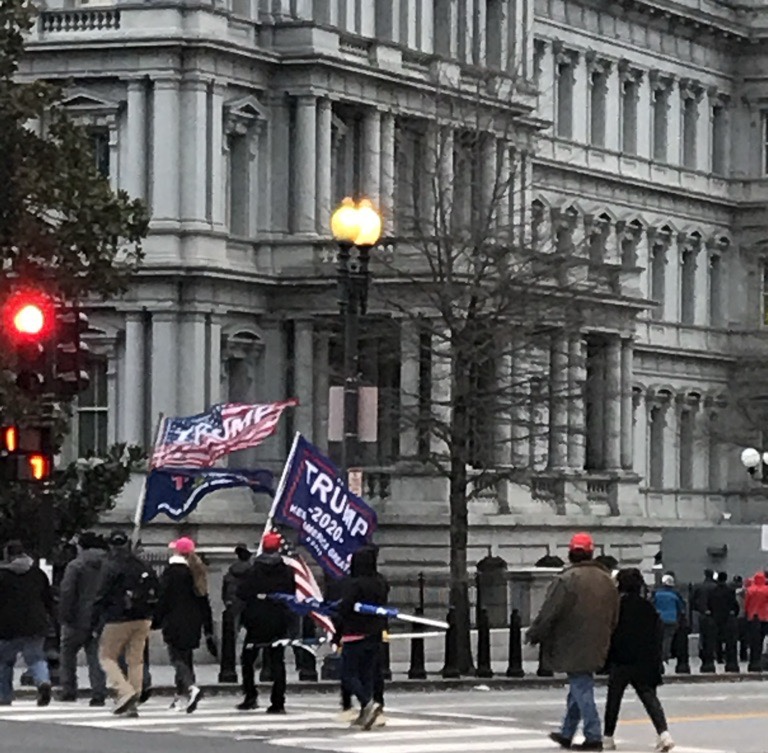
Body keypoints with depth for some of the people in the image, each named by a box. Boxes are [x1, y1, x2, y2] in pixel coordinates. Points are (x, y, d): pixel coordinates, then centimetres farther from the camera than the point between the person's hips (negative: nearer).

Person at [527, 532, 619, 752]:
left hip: (572, 647, -7)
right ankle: (566, 734, 26)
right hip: (595, 647, 7)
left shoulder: (567, 580, -15)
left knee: (581, 690, -4)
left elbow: (549, 613, -14)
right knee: (580, 688, 16)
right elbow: (614, 617, 15)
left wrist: (534, 635, -1)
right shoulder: (607, 581, 8)